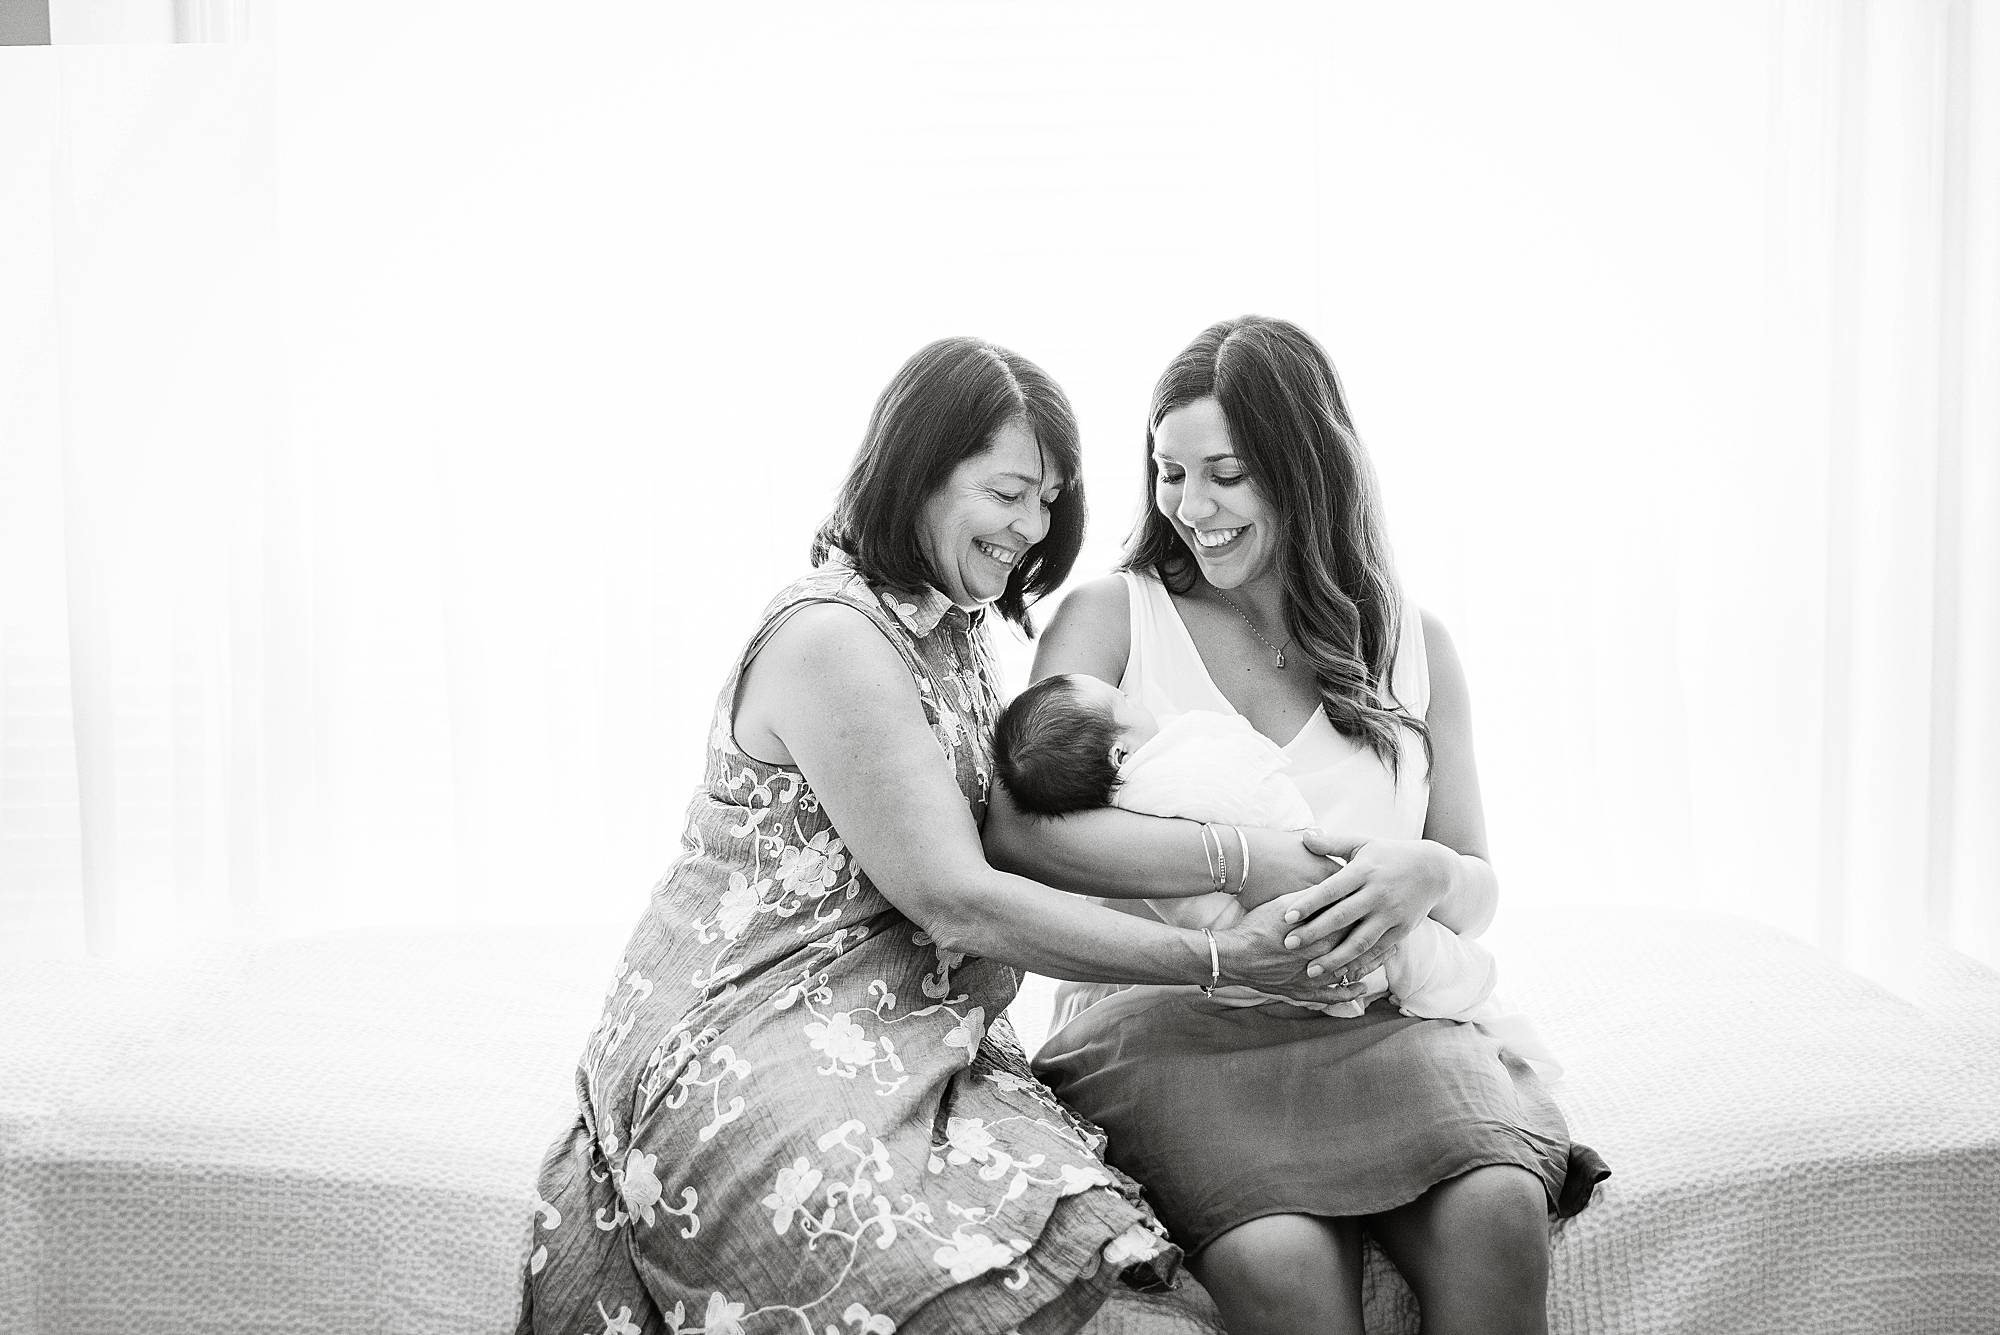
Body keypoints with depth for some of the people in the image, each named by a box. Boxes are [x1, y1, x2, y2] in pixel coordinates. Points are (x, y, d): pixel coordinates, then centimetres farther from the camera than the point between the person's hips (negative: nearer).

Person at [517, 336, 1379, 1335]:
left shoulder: (952, 634, 16)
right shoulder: (832, 637, -14)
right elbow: (955, 901, -17)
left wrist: (1263, 856, -9)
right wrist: (1219, 960, -15)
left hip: (899, 1044, 8)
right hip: (746, 1056, -8)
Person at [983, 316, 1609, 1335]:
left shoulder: (1412, 647, 14)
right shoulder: (1112, 617, 5)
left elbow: (1478, 891, 14)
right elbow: (1016, 830, -10)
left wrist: (1428, 877, -12)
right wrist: (1236, 860, -20)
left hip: (1371, 1020, 3)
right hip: (1165, 1023, -2)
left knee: (1499, 1211, -28)